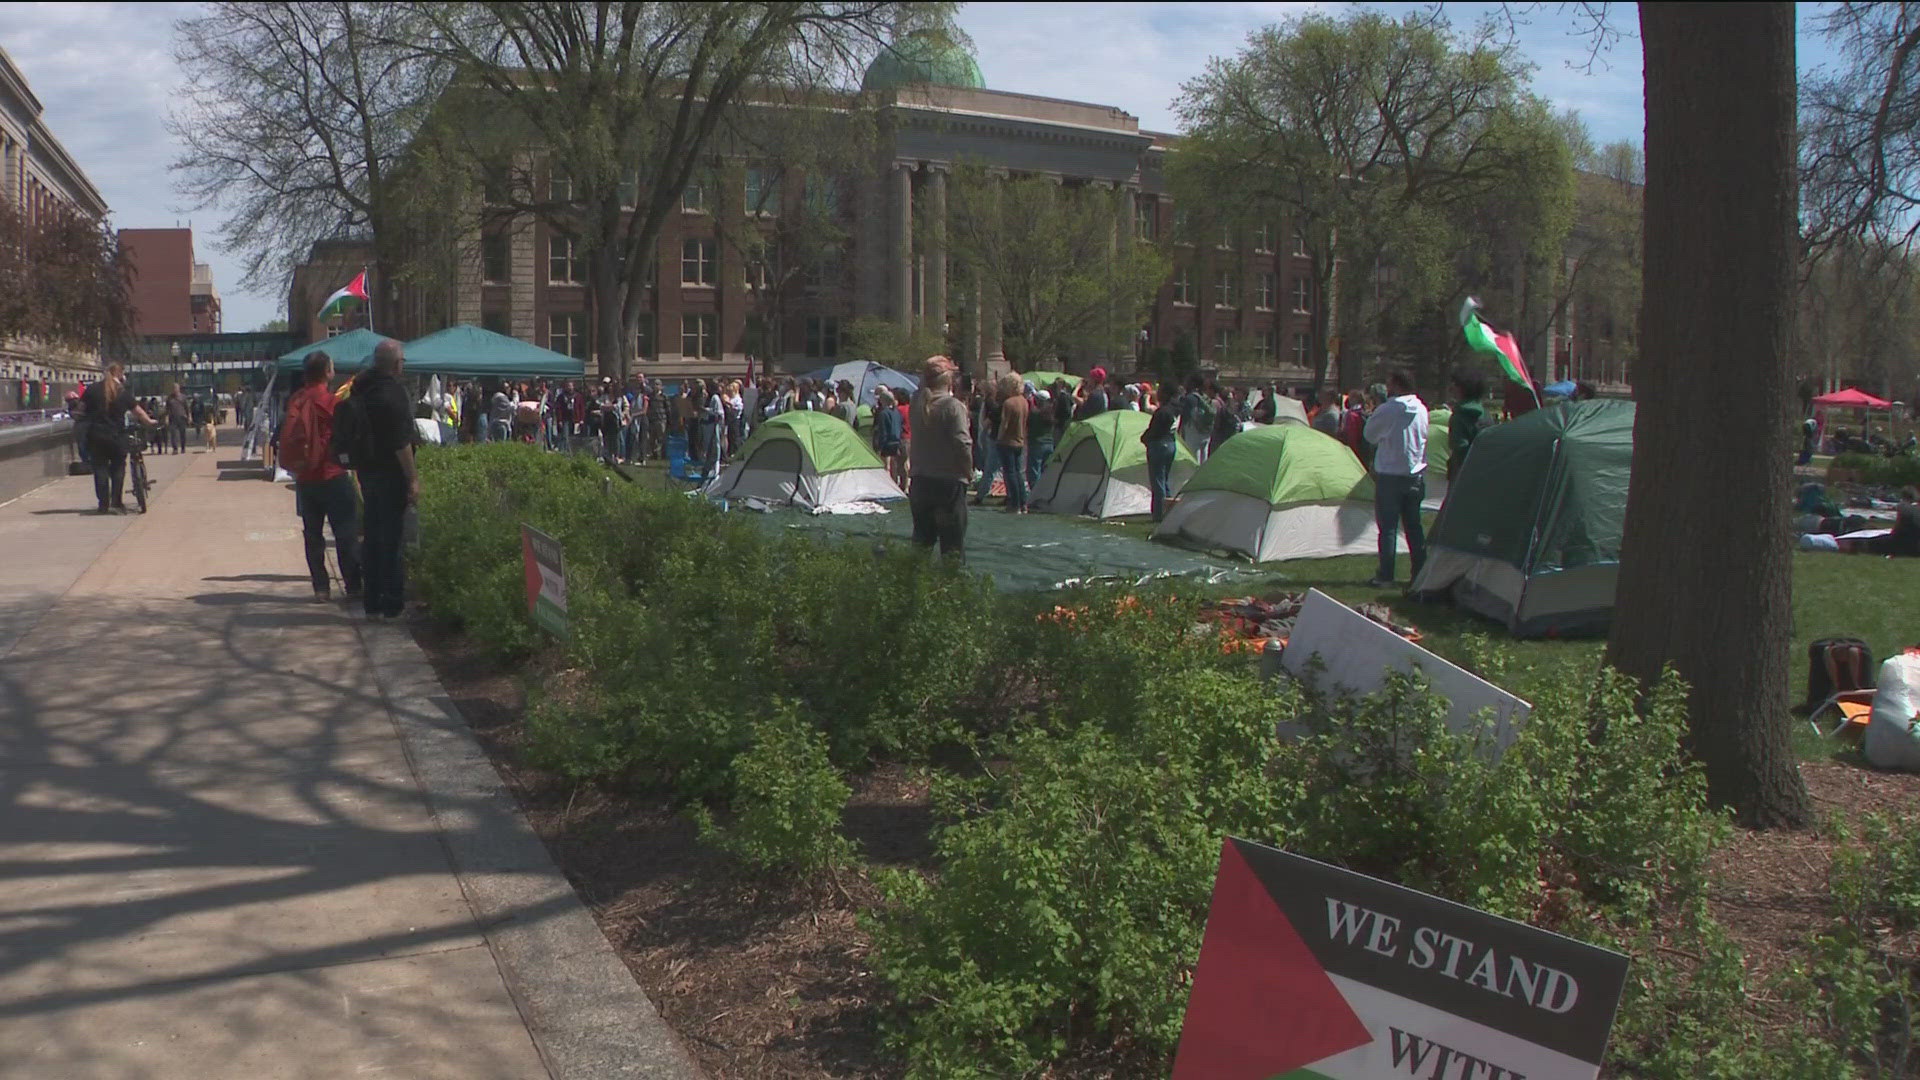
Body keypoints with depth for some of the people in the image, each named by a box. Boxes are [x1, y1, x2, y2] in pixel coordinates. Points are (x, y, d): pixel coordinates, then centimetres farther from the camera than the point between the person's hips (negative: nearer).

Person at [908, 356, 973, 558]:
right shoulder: (952, 406, -14)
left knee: (922, 536, 14)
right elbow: (962, 443, -15)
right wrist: (969, 472, -6)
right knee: (953, 540, 0)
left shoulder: (916, 405, 3)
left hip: (920, 480, 6)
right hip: (949, 481, -6)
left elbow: (914, 440, 6)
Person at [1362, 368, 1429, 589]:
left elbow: (1369, 434, -2)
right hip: (1416, 475, 6)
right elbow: (1422, 438, 14)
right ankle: (1420, 574, 15)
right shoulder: (1422, 410, 4)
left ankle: (1385, 576, 1)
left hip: (1390, 476, -6)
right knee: (1414, 525, 12)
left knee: (1388, 527, 0)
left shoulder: (1388, 410, -15)